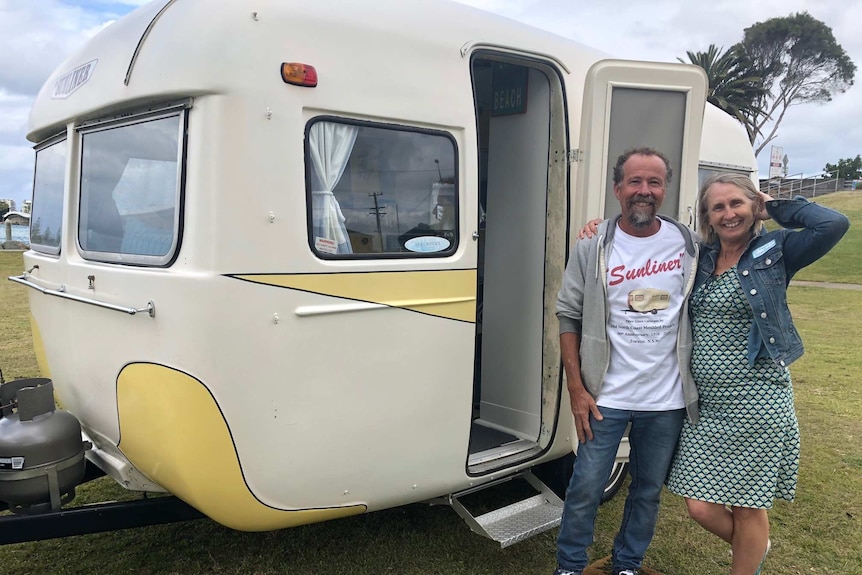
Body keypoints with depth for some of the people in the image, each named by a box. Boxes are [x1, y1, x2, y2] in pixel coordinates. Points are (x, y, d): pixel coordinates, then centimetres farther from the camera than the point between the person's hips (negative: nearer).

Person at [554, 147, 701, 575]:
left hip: (667, 400, 2)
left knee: (648, 490, 16)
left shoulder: (689, 245, 0)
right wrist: (576, 387, -7)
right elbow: (569, 316, -3)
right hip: (606, 396, -2)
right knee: (586, 487, 5)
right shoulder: (593, 247, -5)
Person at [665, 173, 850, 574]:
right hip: (704, 405, 4)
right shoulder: (699, 258, 7)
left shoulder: (774, 251, -4)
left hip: (757, 405, -4)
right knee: (701, 507, 7)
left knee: (748, 508, 10)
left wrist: (774, 207, -6)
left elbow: (833, 224, -19)